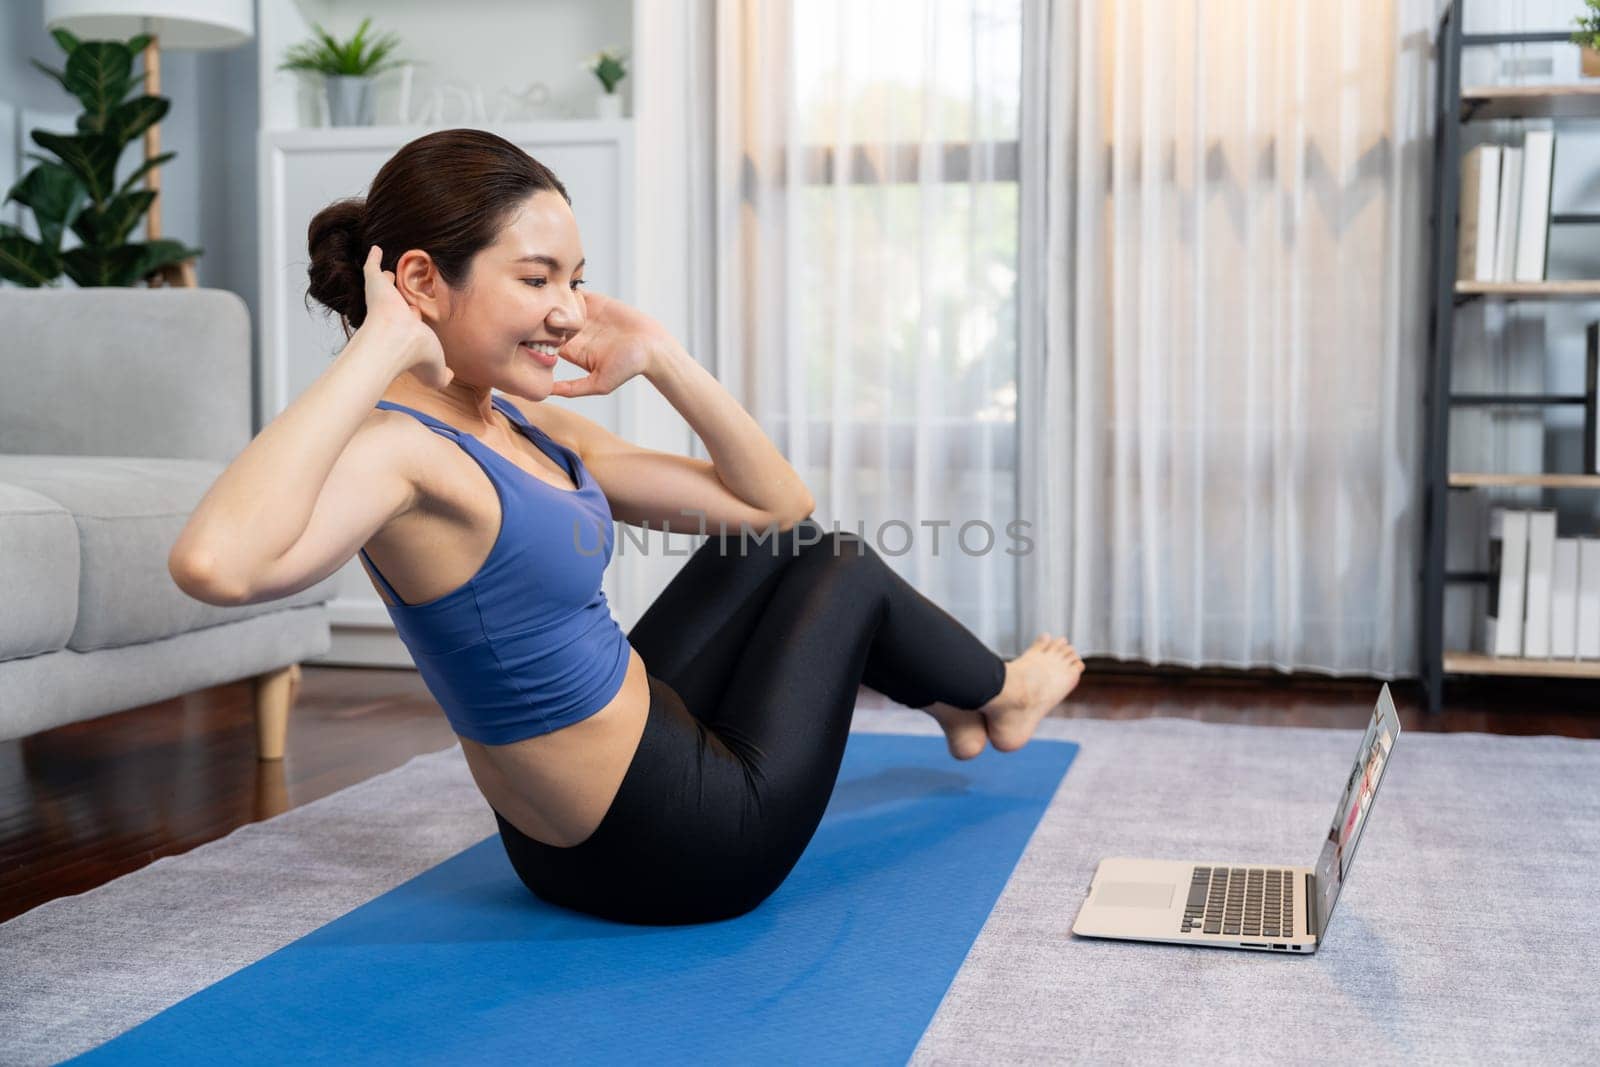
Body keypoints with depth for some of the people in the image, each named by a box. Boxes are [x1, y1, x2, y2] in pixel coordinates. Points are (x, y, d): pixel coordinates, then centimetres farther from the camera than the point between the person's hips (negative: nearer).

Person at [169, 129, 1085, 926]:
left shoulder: (532, 427, 0)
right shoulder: (394, 450, -27)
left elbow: (772, 504, 5)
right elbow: (216, 562, -50)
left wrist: (659, 355, -5)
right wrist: (382, 346, -40)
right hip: (681, 848, -8)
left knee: (793, 545, 21)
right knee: (845, 566, 10)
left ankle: (958, 709, 47)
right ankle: (1001, 694, 44)